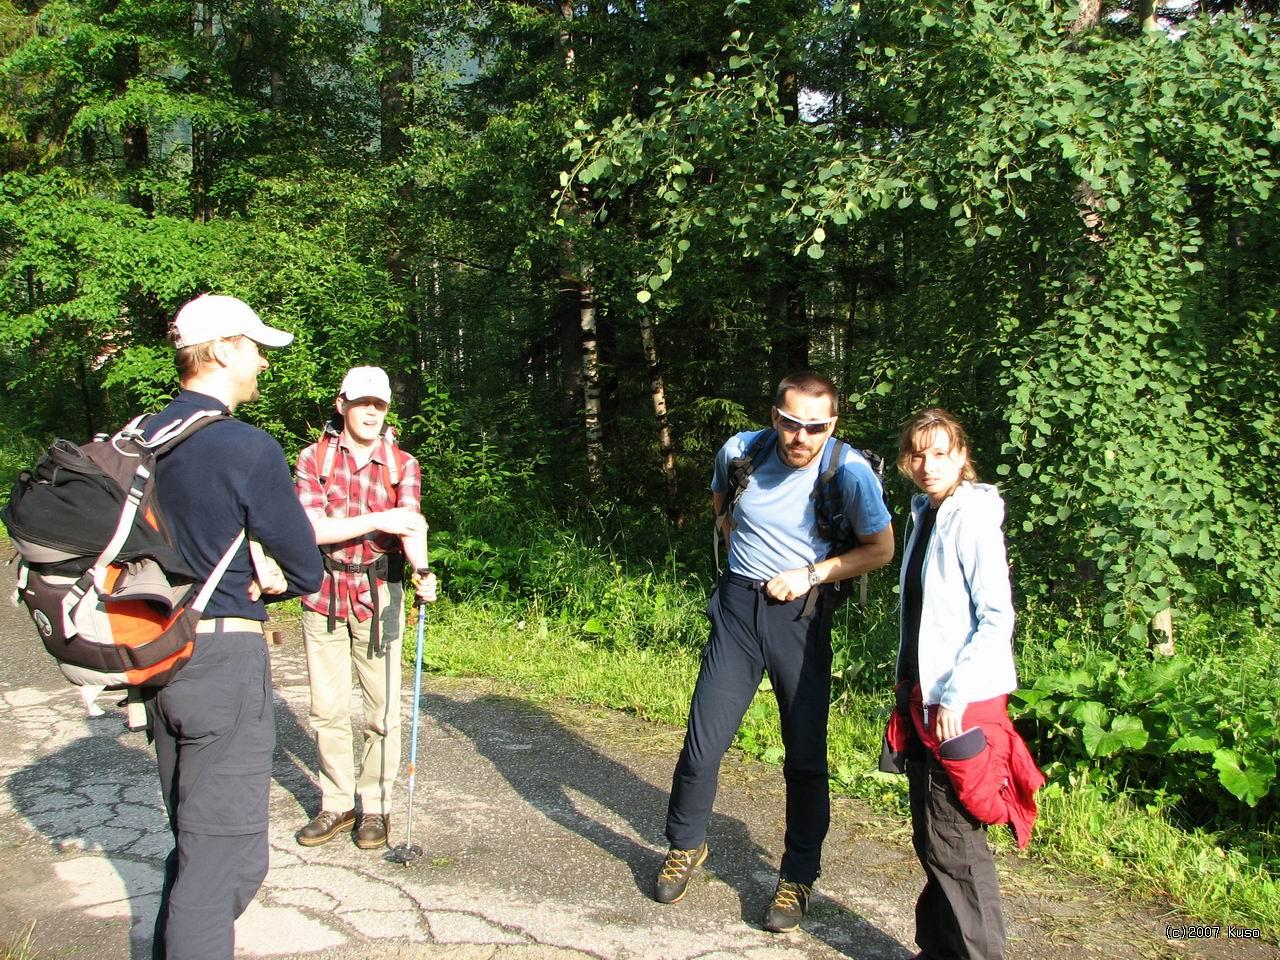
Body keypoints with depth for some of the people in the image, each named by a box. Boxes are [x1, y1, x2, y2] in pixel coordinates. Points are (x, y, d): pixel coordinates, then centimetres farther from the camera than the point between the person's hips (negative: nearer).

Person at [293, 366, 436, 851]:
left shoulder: (402, 465, 1)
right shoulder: (313, 459, -1)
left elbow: (411, 524, -15)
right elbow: (311, 528, -13)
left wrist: (421, 569, -36)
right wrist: (376, 520, -25)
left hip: (378, 595, 0)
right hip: (324, 594, 1)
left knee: (383, 709, 2)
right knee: (328, 707, 9)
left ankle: (376, 805, 17)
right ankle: (337, 803, 24)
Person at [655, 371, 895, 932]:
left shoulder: (849, 472, -13)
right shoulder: (741, 450, -4)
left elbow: (880, 549, -3)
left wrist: (809, 574, -13)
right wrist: (739, 543, 5)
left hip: (802, 614, -2)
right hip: (739, 605, 2)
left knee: (805, 754, 3)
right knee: (704, 739, 3)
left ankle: (798, 877, 20)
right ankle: (685, 846, 27)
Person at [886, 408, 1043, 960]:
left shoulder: (972, 519, -13)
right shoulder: (926, 515, 12)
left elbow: (996, 618, -19)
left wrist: (956, 697, -21)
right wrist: (911, 690, 16)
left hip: (963, 705, -9)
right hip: (925, 698, 9)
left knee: (954, 843, -2)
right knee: (931, 841, 16)